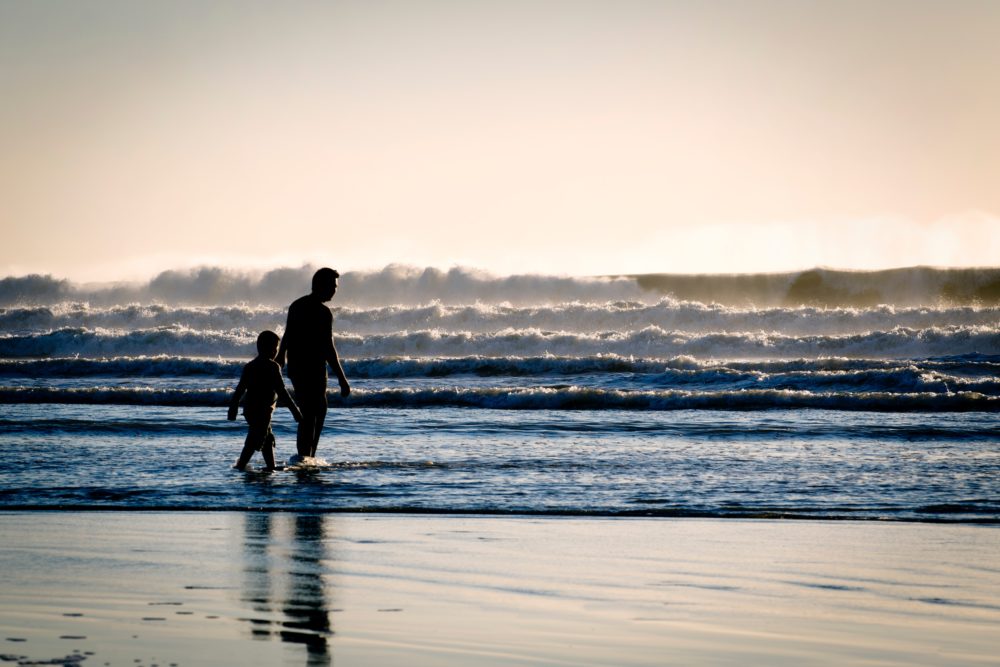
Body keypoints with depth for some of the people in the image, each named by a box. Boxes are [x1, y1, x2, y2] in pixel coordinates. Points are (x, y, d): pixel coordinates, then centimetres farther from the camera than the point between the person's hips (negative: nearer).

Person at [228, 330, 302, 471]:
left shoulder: (250, 366, 11)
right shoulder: (272, 367, -11)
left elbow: (240, 389, 13)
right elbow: (281, 392, -14)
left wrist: (233, 408, 19)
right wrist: (295, 411, -11)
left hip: (249, 410, 8)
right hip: (262, 410, -8)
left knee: (268, 439, 19)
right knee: (255, 441, -8)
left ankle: (271, 466, 24)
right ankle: (241, 465, -15)